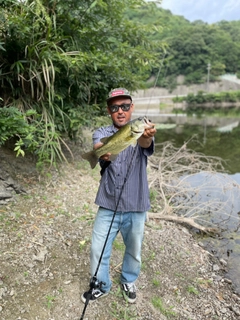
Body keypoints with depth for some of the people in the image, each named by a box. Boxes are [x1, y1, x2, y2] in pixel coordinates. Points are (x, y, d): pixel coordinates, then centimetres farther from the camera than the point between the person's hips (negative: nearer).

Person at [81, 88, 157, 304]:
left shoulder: (140, 130, -4)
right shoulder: (102, 133, 0)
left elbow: (146, 145, -29)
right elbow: (98, 147, -23)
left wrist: (146, 137, -54)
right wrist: (103, 152, -49)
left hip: (135, 207, 0)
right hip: (108, 206, 1)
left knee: (134, 250, 18)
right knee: (97, 249, 9)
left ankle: (128, 281, 47)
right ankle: (101, 286, 38)